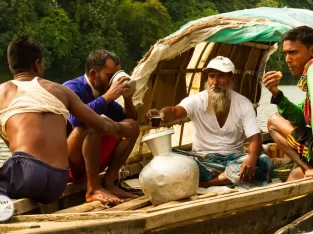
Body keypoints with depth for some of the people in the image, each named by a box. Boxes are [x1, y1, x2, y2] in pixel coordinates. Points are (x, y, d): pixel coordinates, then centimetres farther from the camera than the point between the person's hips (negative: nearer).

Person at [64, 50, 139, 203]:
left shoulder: (102, 92, 6)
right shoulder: (72, 88, -15)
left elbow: (130, 118, 11)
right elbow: (76, 119, -36)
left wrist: (127, 97, -7)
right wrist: (107, 96, -29)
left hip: (90, 158, 8)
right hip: (66, 161, -8)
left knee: (131, 126, -1)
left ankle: (108, 182, -10)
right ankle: (93, 189, -28)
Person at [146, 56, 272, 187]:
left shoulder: (244, 104, -3)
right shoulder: (197, 100, -7)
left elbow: (254, 138, -11)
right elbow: (175, 111, -27)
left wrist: (252, 158, -35)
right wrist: (162, 114, -54)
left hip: (233, 159, 2)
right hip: (203, 160, -2)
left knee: (263, 162, -30)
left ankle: (201, 184, -28)